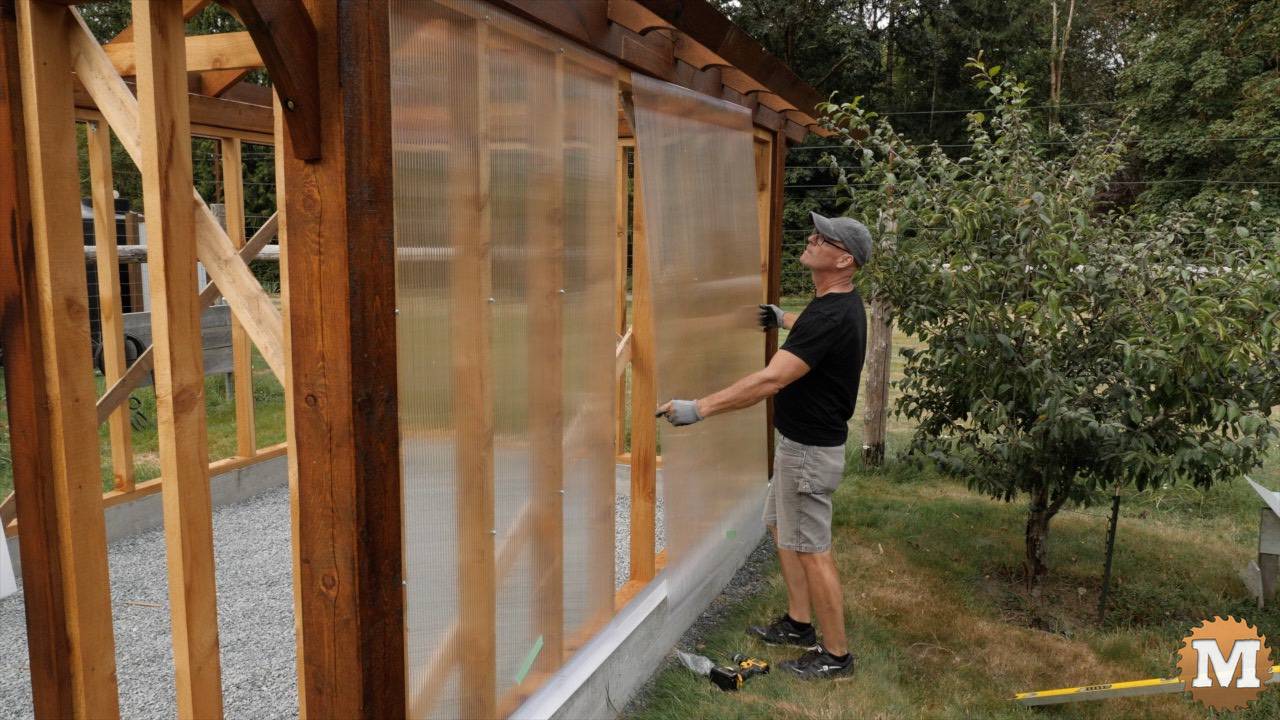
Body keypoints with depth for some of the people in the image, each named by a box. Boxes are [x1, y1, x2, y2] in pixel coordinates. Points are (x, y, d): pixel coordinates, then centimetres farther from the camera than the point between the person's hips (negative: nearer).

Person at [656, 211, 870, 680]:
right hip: (799, 441, 10)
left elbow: (770, 380, -36)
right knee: (782, 527, 20)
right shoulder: (839, 305, 5)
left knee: (811, 549, 0)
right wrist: (784, 318, 35)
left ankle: (836, 654, 15)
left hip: (810, 449, -10)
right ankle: (798, 624, 34)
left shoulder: (831, 317, -27)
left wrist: (699, 408, -36)